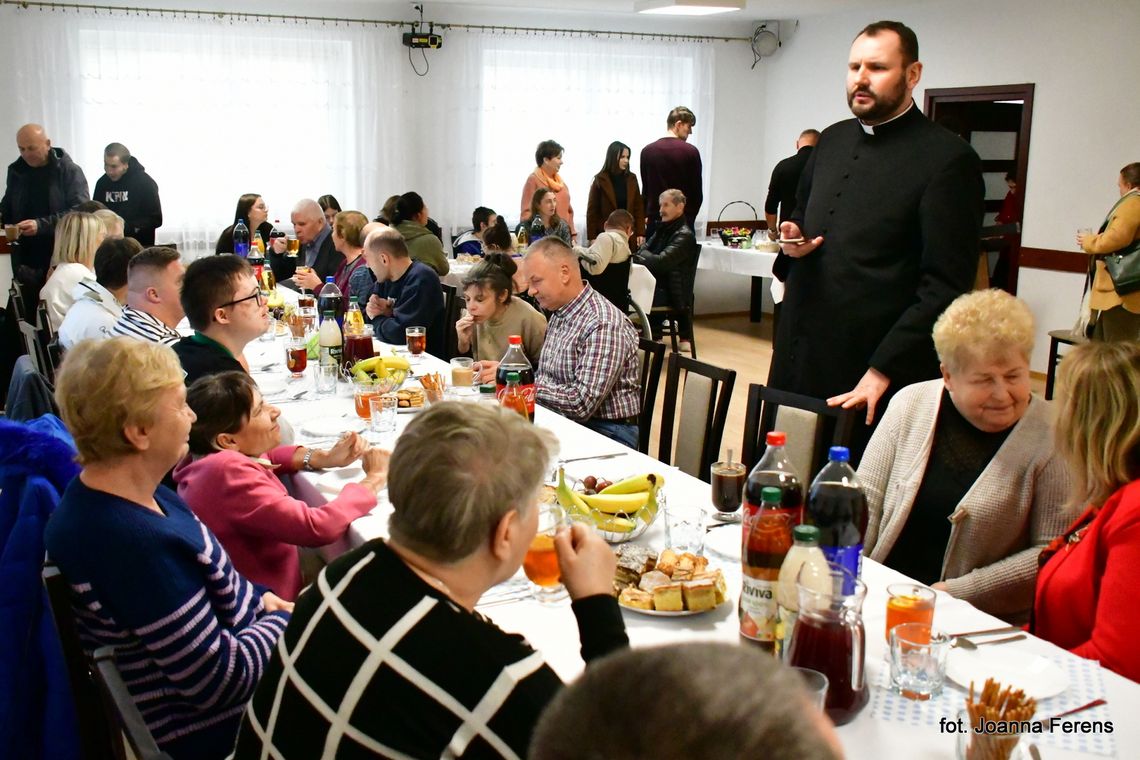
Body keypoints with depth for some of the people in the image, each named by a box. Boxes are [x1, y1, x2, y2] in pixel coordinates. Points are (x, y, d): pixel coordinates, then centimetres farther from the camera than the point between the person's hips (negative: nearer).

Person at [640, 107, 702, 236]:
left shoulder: (647, 151, 5)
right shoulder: (691, 151, -5)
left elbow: (645, 189, 8)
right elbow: (697, 191, -1)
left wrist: (648, 216, 14)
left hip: (654, 220, 3)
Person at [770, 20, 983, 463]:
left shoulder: (947, 159, -8)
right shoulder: (832, 141, 13)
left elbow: (946, 286, -12)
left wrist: (881, 372, -17)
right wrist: (793, 241, 2)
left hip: (878, 377, -6)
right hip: (800, 360, 6)